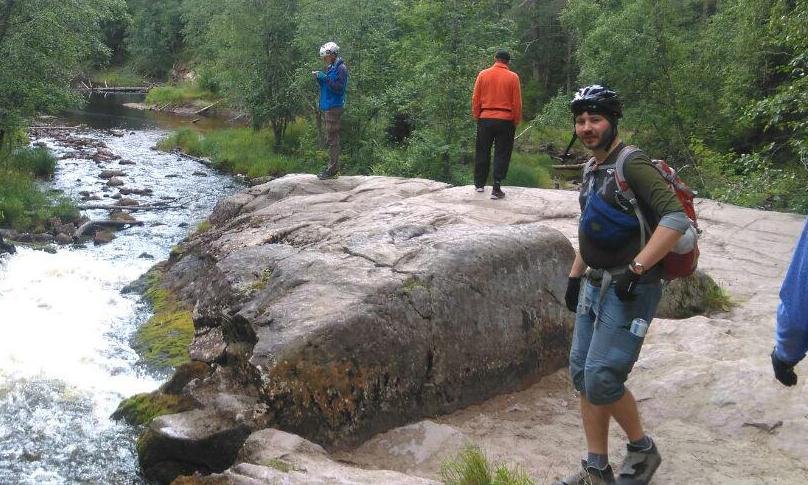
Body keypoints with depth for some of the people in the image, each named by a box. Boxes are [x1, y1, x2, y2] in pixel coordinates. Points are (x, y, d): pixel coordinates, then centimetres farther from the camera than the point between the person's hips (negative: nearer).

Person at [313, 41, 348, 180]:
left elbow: (339, 88, -21)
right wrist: (319, 78, 4)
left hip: (335, 107, -10)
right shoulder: (330, 67, 16)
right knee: (330, 138, 14)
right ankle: (333, 166, 22)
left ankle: (333, 169, -6)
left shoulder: (341, 68, -13)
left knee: (332, 139, -8)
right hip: (328, 107, 10)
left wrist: (325, 78, -21)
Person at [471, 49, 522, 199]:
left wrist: (476, 116, 12)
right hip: (505, 120, -2)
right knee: (501, 155, 3)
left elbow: (475, 99, 2)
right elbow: (517, 103, -3)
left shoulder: (483, 74, 0)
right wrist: (516, 121, 7)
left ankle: (479, 184, 24)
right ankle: (496, 189, -1)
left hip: (485, 119, 2)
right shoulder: (513, 77, -4)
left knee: (482, 152, 15)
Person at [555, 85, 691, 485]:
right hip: (596, 285, 9)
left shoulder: (631, 163, -14)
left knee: (601, 379, -12)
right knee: (582, 376, 8)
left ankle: (643, 449, 13)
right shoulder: (591, 169, 13)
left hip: (628, 289, -9)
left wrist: (636, 269, -26)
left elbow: (676, 218, -23)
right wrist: (575, 277, 22)